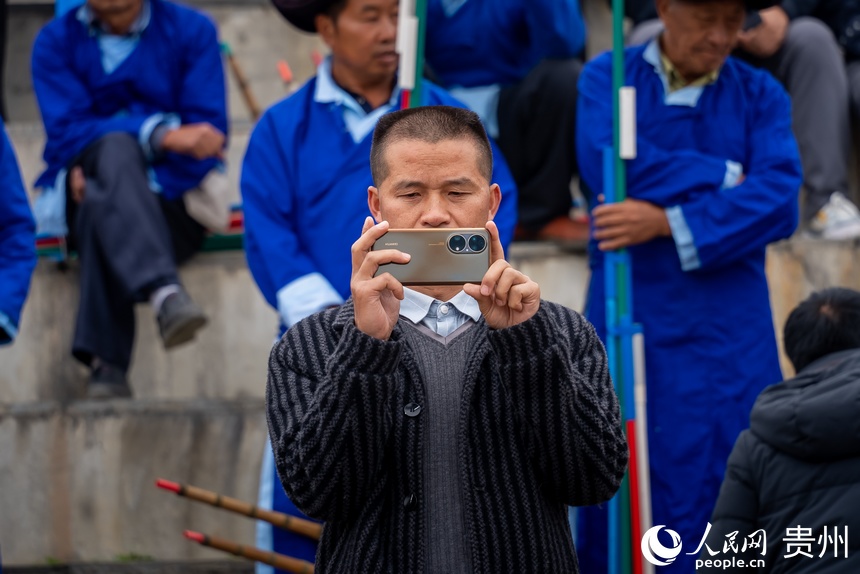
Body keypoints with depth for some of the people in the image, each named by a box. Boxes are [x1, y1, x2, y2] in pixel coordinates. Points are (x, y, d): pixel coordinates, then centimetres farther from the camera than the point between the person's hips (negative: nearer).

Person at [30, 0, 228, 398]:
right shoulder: (56, 41, 6)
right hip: (80, 198, 0)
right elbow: (67, 132, -9)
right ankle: (165, 293, -55)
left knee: (102, 206, -35)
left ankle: (106, 364, -43)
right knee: (116, 146, -36)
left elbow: (209, 133, -5)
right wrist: (163, 135, -26)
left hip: (171, 201, 0)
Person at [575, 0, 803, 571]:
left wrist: (667, 221, -17)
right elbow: (607, 163, -13)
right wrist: (726, 176, -7)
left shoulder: (760, 94, 7)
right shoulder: (608, 78, 5)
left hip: (730, 336, 1)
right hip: (629, 323, -1)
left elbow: (778, 198, -8)